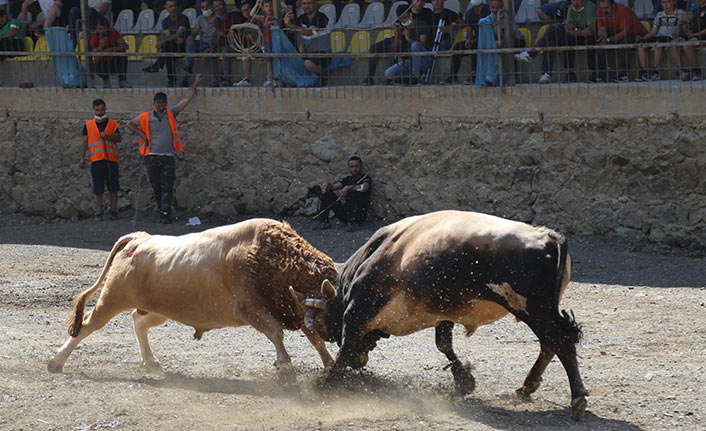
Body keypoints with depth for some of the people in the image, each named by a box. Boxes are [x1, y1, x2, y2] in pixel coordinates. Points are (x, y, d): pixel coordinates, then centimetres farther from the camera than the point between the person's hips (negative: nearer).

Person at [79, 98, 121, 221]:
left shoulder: (112, 124, 10)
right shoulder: (88, 125, 11)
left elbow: (118, 138, 2)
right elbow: (85, 142, 9)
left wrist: (107, 137, -15)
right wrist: (82, 158, 1)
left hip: (111, 160, 0)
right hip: (96, 160, 0)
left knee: (113, 188, 0)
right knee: (98, 189, -3)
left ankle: (113, 211, 8)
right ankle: (98, 213, -2)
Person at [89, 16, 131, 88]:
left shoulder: (113, 32, -13)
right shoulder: (94, 39, -18)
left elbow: (125, 46, -24)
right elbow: (97, 59, -28)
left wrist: (108, 50, -32)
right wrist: (100, 46, -47)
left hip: (115, 63, 1)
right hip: (103, 65, -1)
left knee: (121, 51, -28)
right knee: (95, 66, -34)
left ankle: (122, 80, -16)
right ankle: (106, 79, 1)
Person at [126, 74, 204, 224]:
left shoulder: (171, 113, 6)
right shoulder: (146, 117, 3)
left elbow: (187, 99, 8)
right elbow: (130, 124, 14)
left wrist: (195, 84, 5)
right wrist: (142, 135, 4)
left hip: (168, 157, 0)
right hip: (152, 157, 0)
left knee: (167, 187, -8)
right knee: (156, 187, 3)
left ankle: (166, 213, -11)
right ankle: (162, 212, 12)